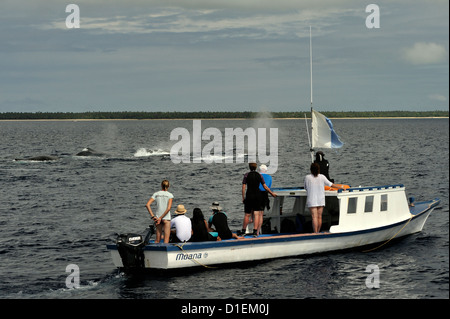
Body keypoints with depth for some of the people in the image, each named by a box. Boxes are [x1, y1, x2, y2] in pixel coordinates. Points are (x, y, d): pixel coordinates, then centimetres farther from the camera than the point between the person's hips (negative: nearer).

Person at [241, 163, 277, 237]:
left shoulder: (246, 175, -1)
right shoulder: (259, 175, 3)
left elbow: (243, 187, -4)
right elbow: (265, 187, 4)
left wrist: (243, 198, 2)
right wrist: (272, 193, 16)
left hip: (249, 196, -1)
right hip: (258, 195, 1)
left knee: (247, 215, 8)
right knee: (256, 215, -1)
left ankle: (243, 231, 14)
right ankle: (255, 231, -11)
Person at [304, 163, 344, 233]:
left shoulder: (307, 177, -8)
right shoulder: (322, 177, -3)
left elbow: (305, 187, 5)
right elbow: (330, 184, 6)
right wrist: (341, 187, 19)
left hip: (312, 200, -2)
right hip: (321, 200, 2)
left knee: (314, 217, -8)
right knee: (319, 217, 9)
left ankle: (315, 233, -14)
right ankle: (318, 232, 15)